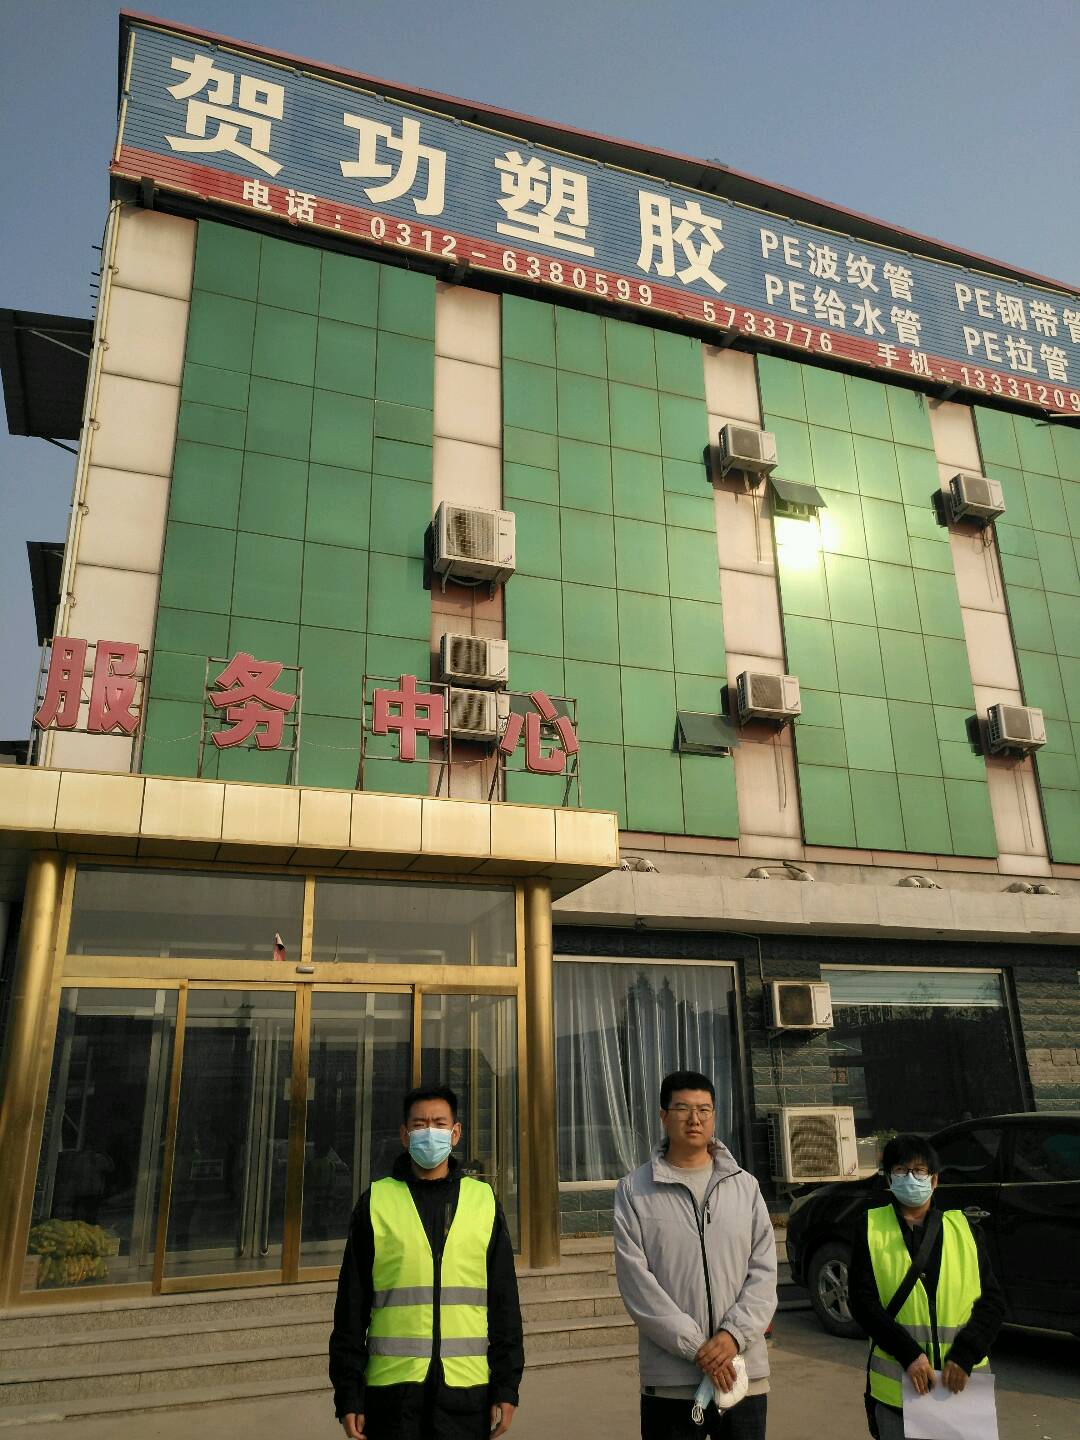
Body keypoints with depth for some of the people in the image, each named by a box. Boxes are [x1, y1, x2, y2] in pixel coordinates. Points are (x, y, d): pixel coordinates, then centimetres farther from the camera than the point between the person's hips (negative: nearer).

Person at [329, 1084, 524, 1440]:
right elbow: (351, 1307, 3)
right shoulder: (375, 1202, 1)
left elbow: (504, 1301, 7)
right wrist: (348, 1395, 0)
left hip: (467, 1389, 1)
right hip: (391, 1386, -1)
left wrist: (507, 1387, 3)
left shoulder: (484, 1201, 5)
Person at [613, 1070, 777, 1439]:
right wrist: (695, 1346, -13)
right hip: (669, 1382, -2)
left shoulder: (745, 1185, 7)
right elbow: (637, 1283, -7)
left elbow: (764, 1271, 3)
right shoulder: (634, 1190, -2)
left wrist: (734, 1334, -12)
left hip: (745, 1372, 2)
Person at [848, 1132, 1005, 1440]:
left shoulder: (961, 1227, 5)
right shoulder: (871, 1228, 0)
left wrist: (964, 1355, -11)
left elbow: (992, 1300, 2)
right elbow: (862, 1302, -5)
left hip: (960, 1381, 1)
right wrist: (909, 1355, -16)